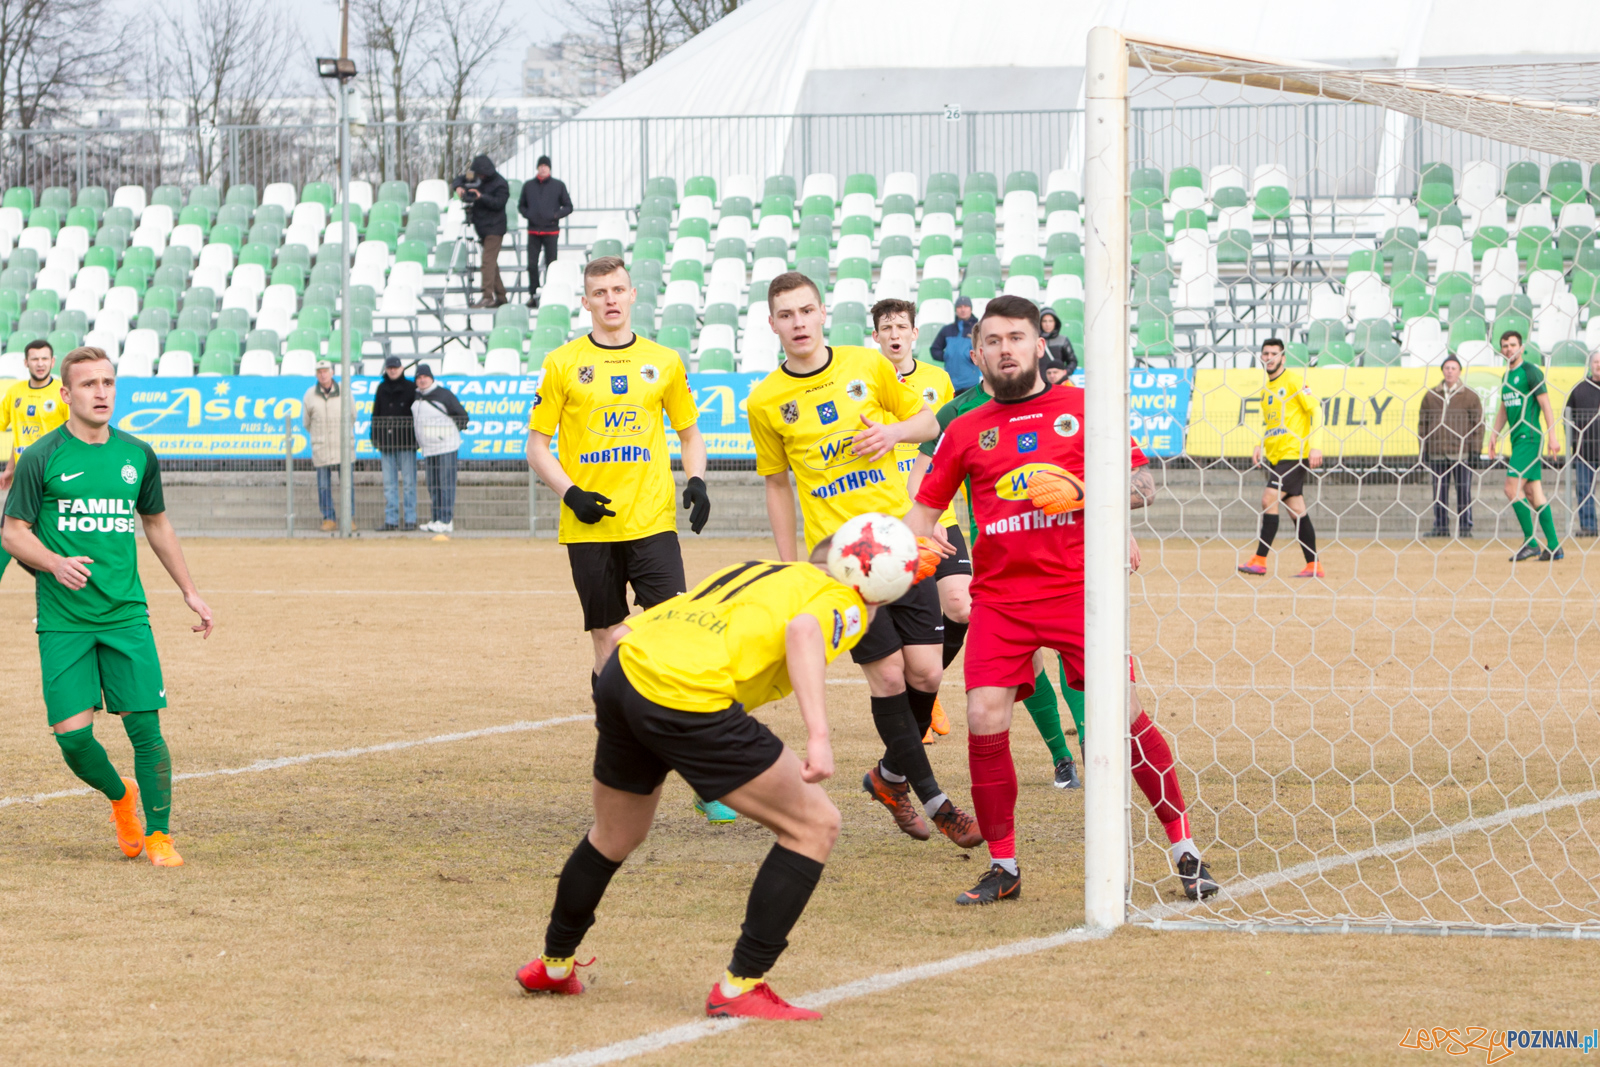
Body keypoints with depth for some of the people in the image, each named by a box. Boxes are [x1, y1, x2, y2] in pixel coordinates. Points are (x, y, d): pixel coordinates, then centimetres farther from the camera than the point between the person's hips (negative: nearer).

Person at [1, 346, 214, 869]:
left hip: (126, 615, 2)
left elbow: (156, 523, 22)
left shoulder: (137, 455, 8)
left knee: (145, 726, -6)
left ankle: (159, 835, 6)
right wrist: (56, 564, -19)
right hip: (63, 623, -2)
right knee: (73, 736, -5)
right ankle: (119, 796, 25)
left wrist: (189, 592, 22)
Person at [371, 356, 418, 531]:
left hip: (406, 442, -4)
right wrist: (375, 437, 10)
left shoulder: (411, 388, 1)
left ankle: (410, 519, 1)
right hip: (386, 442, 4)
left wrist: (418, 437, -6)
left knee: (408, 482, -3)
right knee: (389, 483, 4)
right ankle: (391, 519, 7)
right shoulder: (382, 389, 13)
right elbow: (376, 414, 17)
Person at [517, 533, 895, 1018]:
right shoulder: (846, 601, 8)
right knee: (815, 826, 5)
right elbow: (803, 630, -15)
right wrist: (818, 736, -24)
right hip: (689, 698, -8)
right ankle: (739, 988, 5)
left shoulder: (756, 570, 31)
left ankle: (554, 966, 50)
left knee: (613, 838, 32)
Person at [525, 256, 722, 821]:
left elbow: (690, 431, 19)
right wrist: (571, 493, -10)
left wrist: (696, 481, 0)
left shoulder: (663, 362, 9)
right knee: (606, 640, 6)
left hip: (652, 521, 0)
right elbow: (537, 445, 6)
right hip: (590, 528, 0)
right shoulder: (563, 364, 4)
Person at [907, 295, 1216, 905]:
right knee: (985, 718, -12)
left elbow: (1143, 483, 5)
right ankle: (1002, 868, 2)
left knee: (1123, 714, -9)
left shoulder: (1082, 408, 7)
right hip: (1000, 597, 2)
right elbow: (924, 508, 17)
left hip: (1077, 587, -2)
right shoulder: (967, 432, 13)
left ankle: (1185, 851, 3)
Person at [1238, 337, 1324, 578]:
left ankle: (1260, 560, -14)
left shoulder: (1294, 380, -8)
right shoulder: (1265, 388, 16)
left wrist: (1315, 446, -17)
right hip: (1275, 456, 8)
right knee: (1296, 509, 7)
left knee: (1269, 499, -16)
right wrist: (1260, 445, 10)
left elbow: (1316, 411, -10)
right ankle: (1314, 566, 10)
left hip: (1294, 453, -8)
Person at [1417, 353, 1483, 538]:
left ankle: (1465, 527, 3)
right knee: (1439, 492, 4)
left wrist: (1476, 449, -4)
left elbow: (1478, 423, 3)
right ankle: (1440, 527, 9)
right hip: (1437, 452, 3)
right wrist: (1423, 448, 6)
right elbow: (1422, 423, 12)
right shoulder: (1430, 396, 10)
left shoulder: (1470, 396, 4)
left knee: (1463, 491, -1)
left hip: (1461, 452, -2)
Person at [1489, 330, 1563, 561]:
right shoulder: (1506, 377, 17)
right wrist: (1495, 432, 12)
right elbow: (1503, 409, 26)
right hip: (1517, 438, 9)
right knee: (1533, 492, 6)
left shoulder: (1531, 372, -8)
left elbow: (1545, 404, -11)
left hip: (1530, 437, -9)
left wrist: (1552, 436, -16)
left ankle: (1531, 543, -10)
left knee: (1512, 488, -14)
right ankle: (1553, 547, 7)